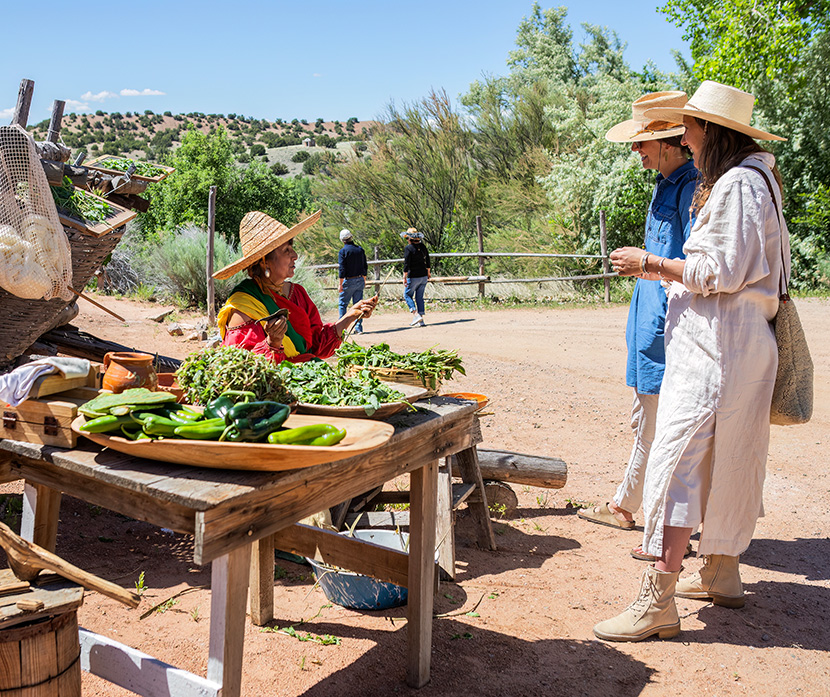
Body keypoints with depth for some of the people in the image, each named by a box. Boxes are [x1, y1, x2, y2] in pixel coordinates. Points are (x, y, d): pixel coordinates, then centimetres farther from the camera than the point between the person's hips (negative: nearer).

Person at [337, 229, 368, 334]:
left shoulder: (343, 251, -10)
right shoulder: (360, 249, 7)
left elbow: (342, 269, -14)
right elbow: (365, 266, 11)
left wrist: (341, 284, -10)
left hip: (349, 281, -5)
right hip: (360, 280, 5)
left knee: (343, 304, 4)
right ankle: (358, 327, 6)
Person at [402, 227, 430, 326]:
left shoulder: (408, 248, -12)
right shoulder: (423, 247, 7)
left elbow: (406, 264, -15)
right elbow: (427, 261, 17)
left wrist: (404, 278, -12)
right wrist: (428, 273, 29)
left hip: (413, 277, -6)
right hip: (423, 276, 6)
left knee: (407, 295, 9)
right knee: (419, 297, 11)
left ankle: (416, 315, -7)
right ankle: (421, 321, 8)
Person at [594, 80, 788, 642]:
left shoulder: (737, 184, -12)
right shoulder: (745, 181, 20)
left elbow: (722, 273, -18)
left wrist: (653, 264, -10)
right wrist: (663, 272, 16)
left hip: (716, 346, -11)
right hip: (726, 340, 11)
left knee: (677, 460, -13)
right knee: (724, 459, 16)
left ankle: (658, 601, -12)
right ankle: (723, 574, 29)